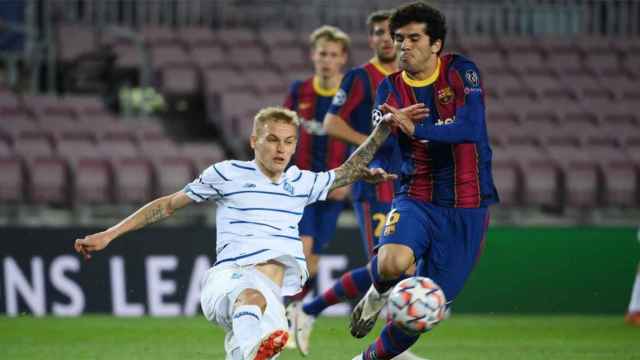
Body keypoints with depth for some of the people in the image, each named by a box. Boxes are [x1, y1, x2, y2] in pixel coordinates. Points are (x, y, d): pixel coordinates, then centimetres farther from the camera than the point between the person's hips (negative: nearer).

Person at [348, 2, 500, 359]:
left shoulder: (462, 72, -6)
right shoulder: (391, 88, 2)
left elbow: (472, 128, -21)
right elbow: (380, 151, -7)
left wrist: (415, 129, -30)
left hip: (467, 208, -1)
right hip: (417, 200, 1)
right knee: (392, 263, -32)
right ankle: (379, 293, 5)